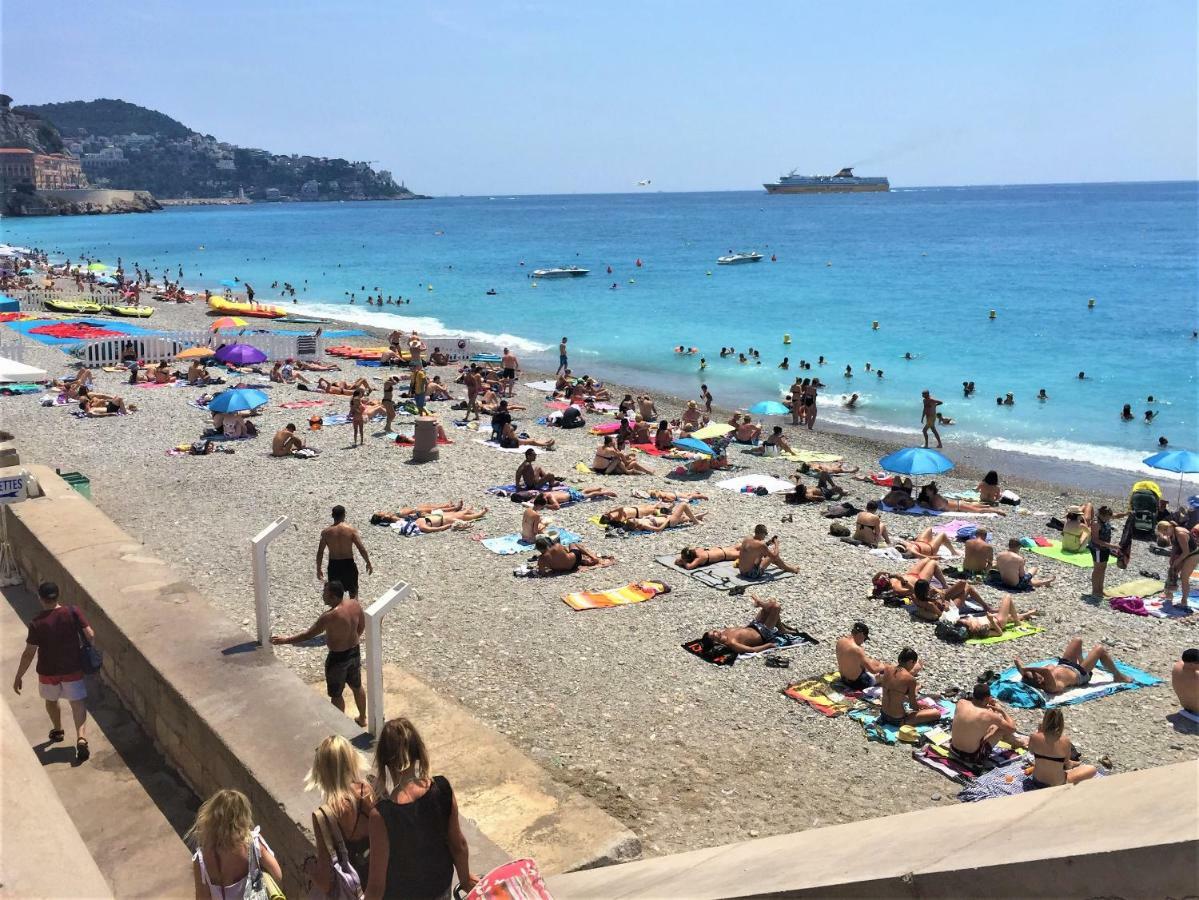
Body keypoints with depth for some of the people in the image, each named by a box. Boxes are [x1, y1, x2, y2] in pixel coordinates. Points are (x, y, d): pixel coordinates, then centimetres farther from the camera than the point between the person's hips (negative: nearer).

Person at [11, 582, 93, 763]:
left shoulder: (37, 624, -17)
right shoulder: (74, 612, -14)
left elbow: (29, 653, -14)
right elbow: (90, 635, -13)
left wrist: (19, 677, -4)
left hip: (48, 672, 0)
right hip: (72, 668, 0)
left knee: (51, 700, 26)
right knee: (77, 703, 6)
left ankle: (57, 731, 45)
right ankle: (81, 738, -12)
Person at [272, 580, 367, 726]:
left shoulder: (330, 616, -30)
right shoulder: (355, 604, -10)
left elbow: (308, 635, -23)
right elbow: (362, 625, 5)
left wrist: (285, 640, -13)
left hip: (338, 657, -7)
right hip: (355, 652, 7)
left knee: (336, 694, 15)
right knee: (357, 686, 26)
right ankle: (362, 718, 43)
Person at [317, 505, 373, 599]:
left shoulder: (326, 532, -7)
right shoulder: (351, 530, -12)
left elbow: (320, 552, -3)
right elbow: (361, 549, -12)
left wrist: (318, 569, 8)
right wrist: (368, 563, 0)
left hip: (333, 565, 1)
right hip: (348, 564, -1)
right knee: (353, 593, 15)